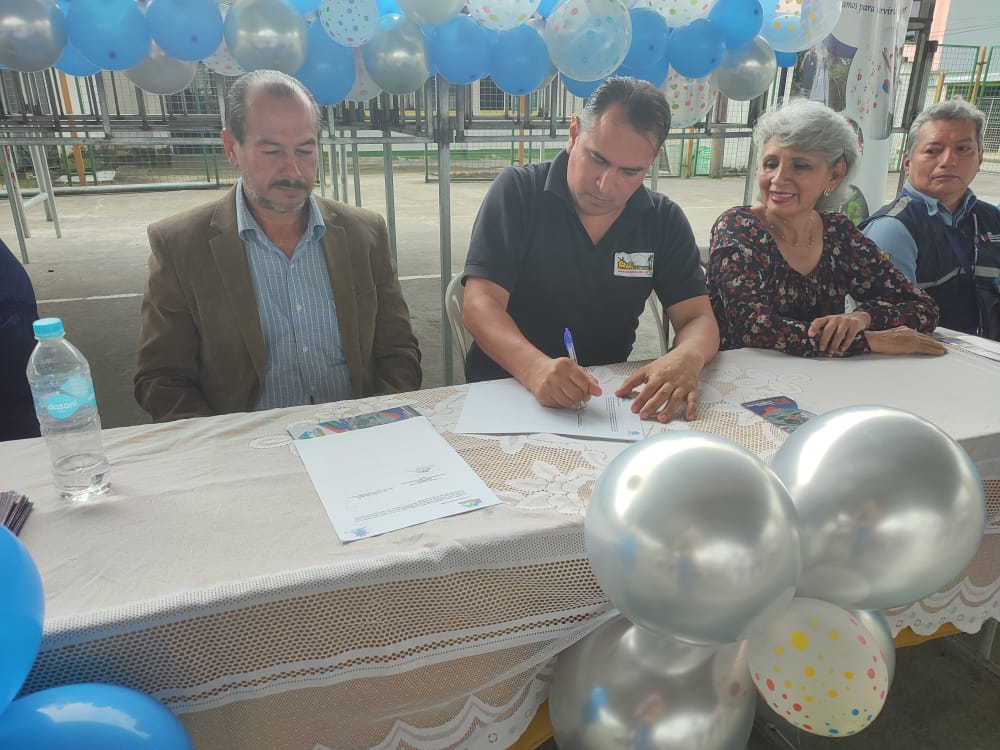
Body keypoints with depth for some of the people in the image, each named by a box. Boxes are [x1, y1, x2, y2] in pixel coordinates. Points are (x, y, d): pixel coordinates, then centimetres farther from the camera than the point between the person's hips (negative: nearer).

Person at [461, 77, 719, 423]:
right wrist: (534, 367, -36)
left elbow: (699, 320, -1)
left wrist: (686, 358, -27)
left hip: (606, 392, 4)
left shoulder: (665, 220, 2)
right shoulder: (517, 191, -8)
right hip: (506, 387, -3)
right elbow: (479, 303, -16)